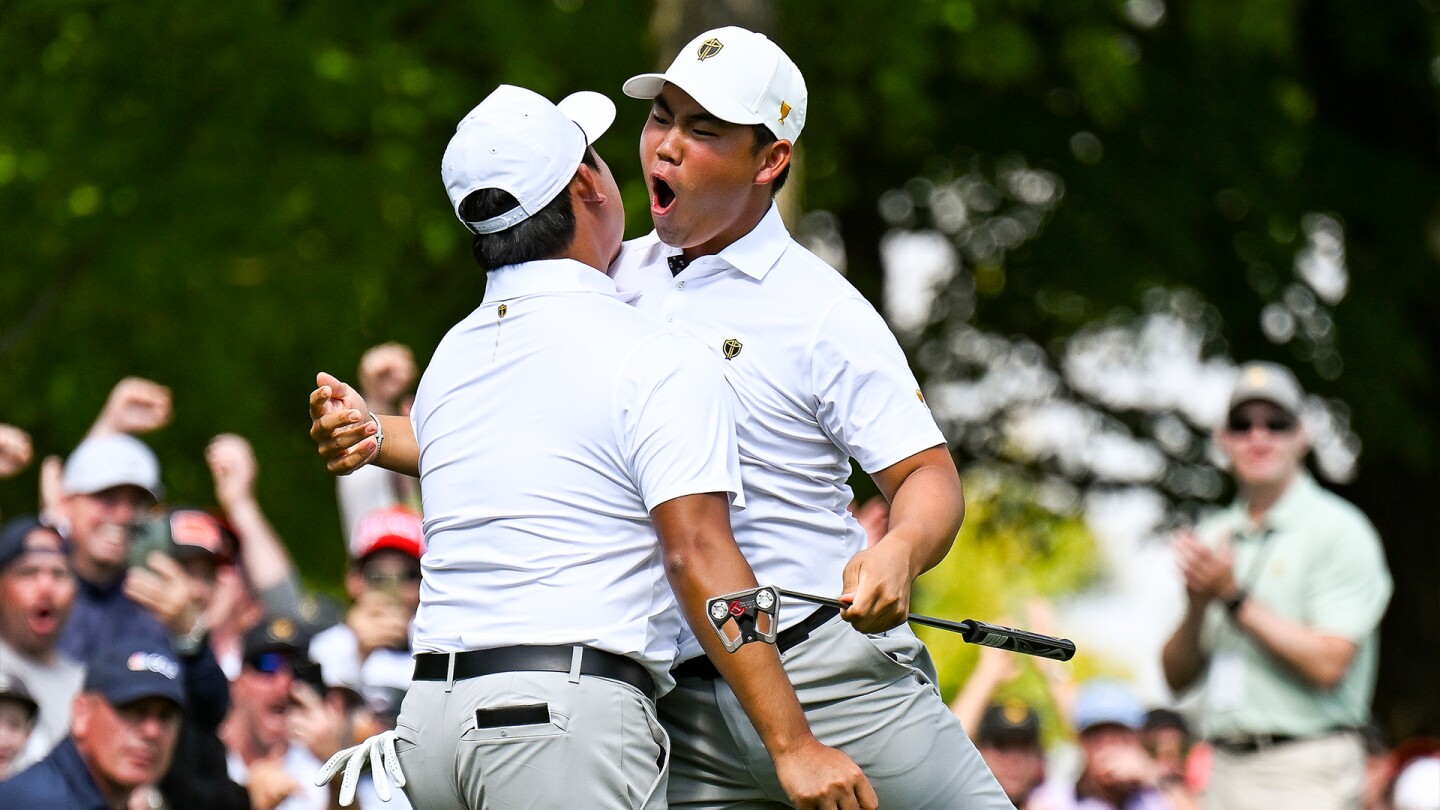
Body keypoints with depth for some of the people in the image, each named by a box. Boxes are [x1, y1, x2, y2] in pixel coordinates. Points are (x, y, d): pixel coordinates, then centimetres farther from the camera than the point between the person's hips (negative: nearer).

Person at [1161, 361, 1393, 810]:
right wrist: (1198, 604, -4)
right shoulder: (1212, 537, 17)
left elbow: (1328, 664, -14)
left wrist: (1233, 597, -10)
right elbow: (1177, 675, 16)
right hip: (1226, 769, 6)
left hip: (1305, 774, -6)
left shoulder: (1339, 531, -2)